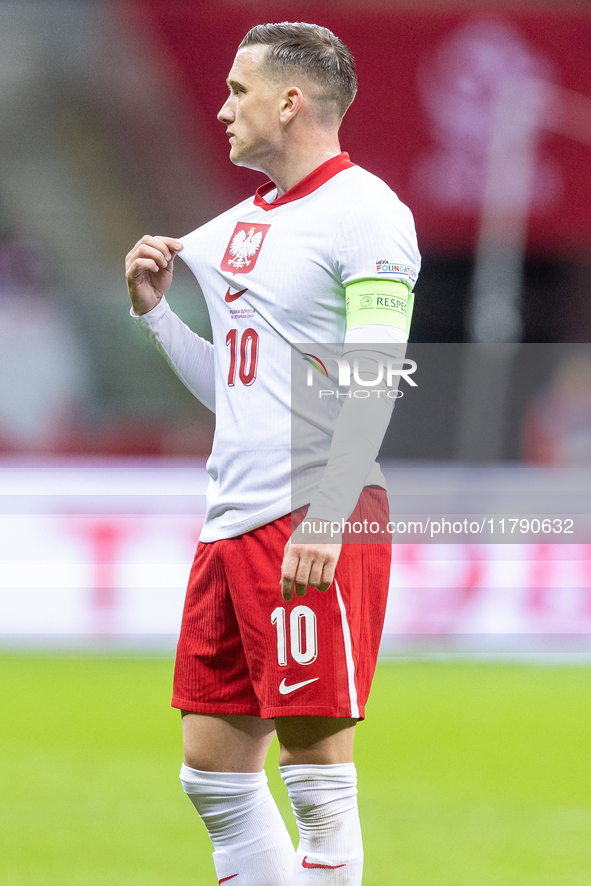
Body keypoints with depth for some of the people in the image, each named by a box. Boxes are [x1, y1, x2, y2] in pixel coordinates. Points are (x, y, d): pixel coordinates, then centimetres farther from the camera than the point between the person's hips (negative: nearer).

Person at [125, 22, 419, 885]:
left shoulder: (364, 212, -8)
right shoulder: (244, 222, 19)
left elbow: (373, 384, -15)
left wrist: (325, 522, -22)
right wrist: (154, 307, 15)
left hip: (317, 523, -9)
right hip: (232, 521, 9)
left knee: (315, 757, -6)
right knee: (213, 768, 7)